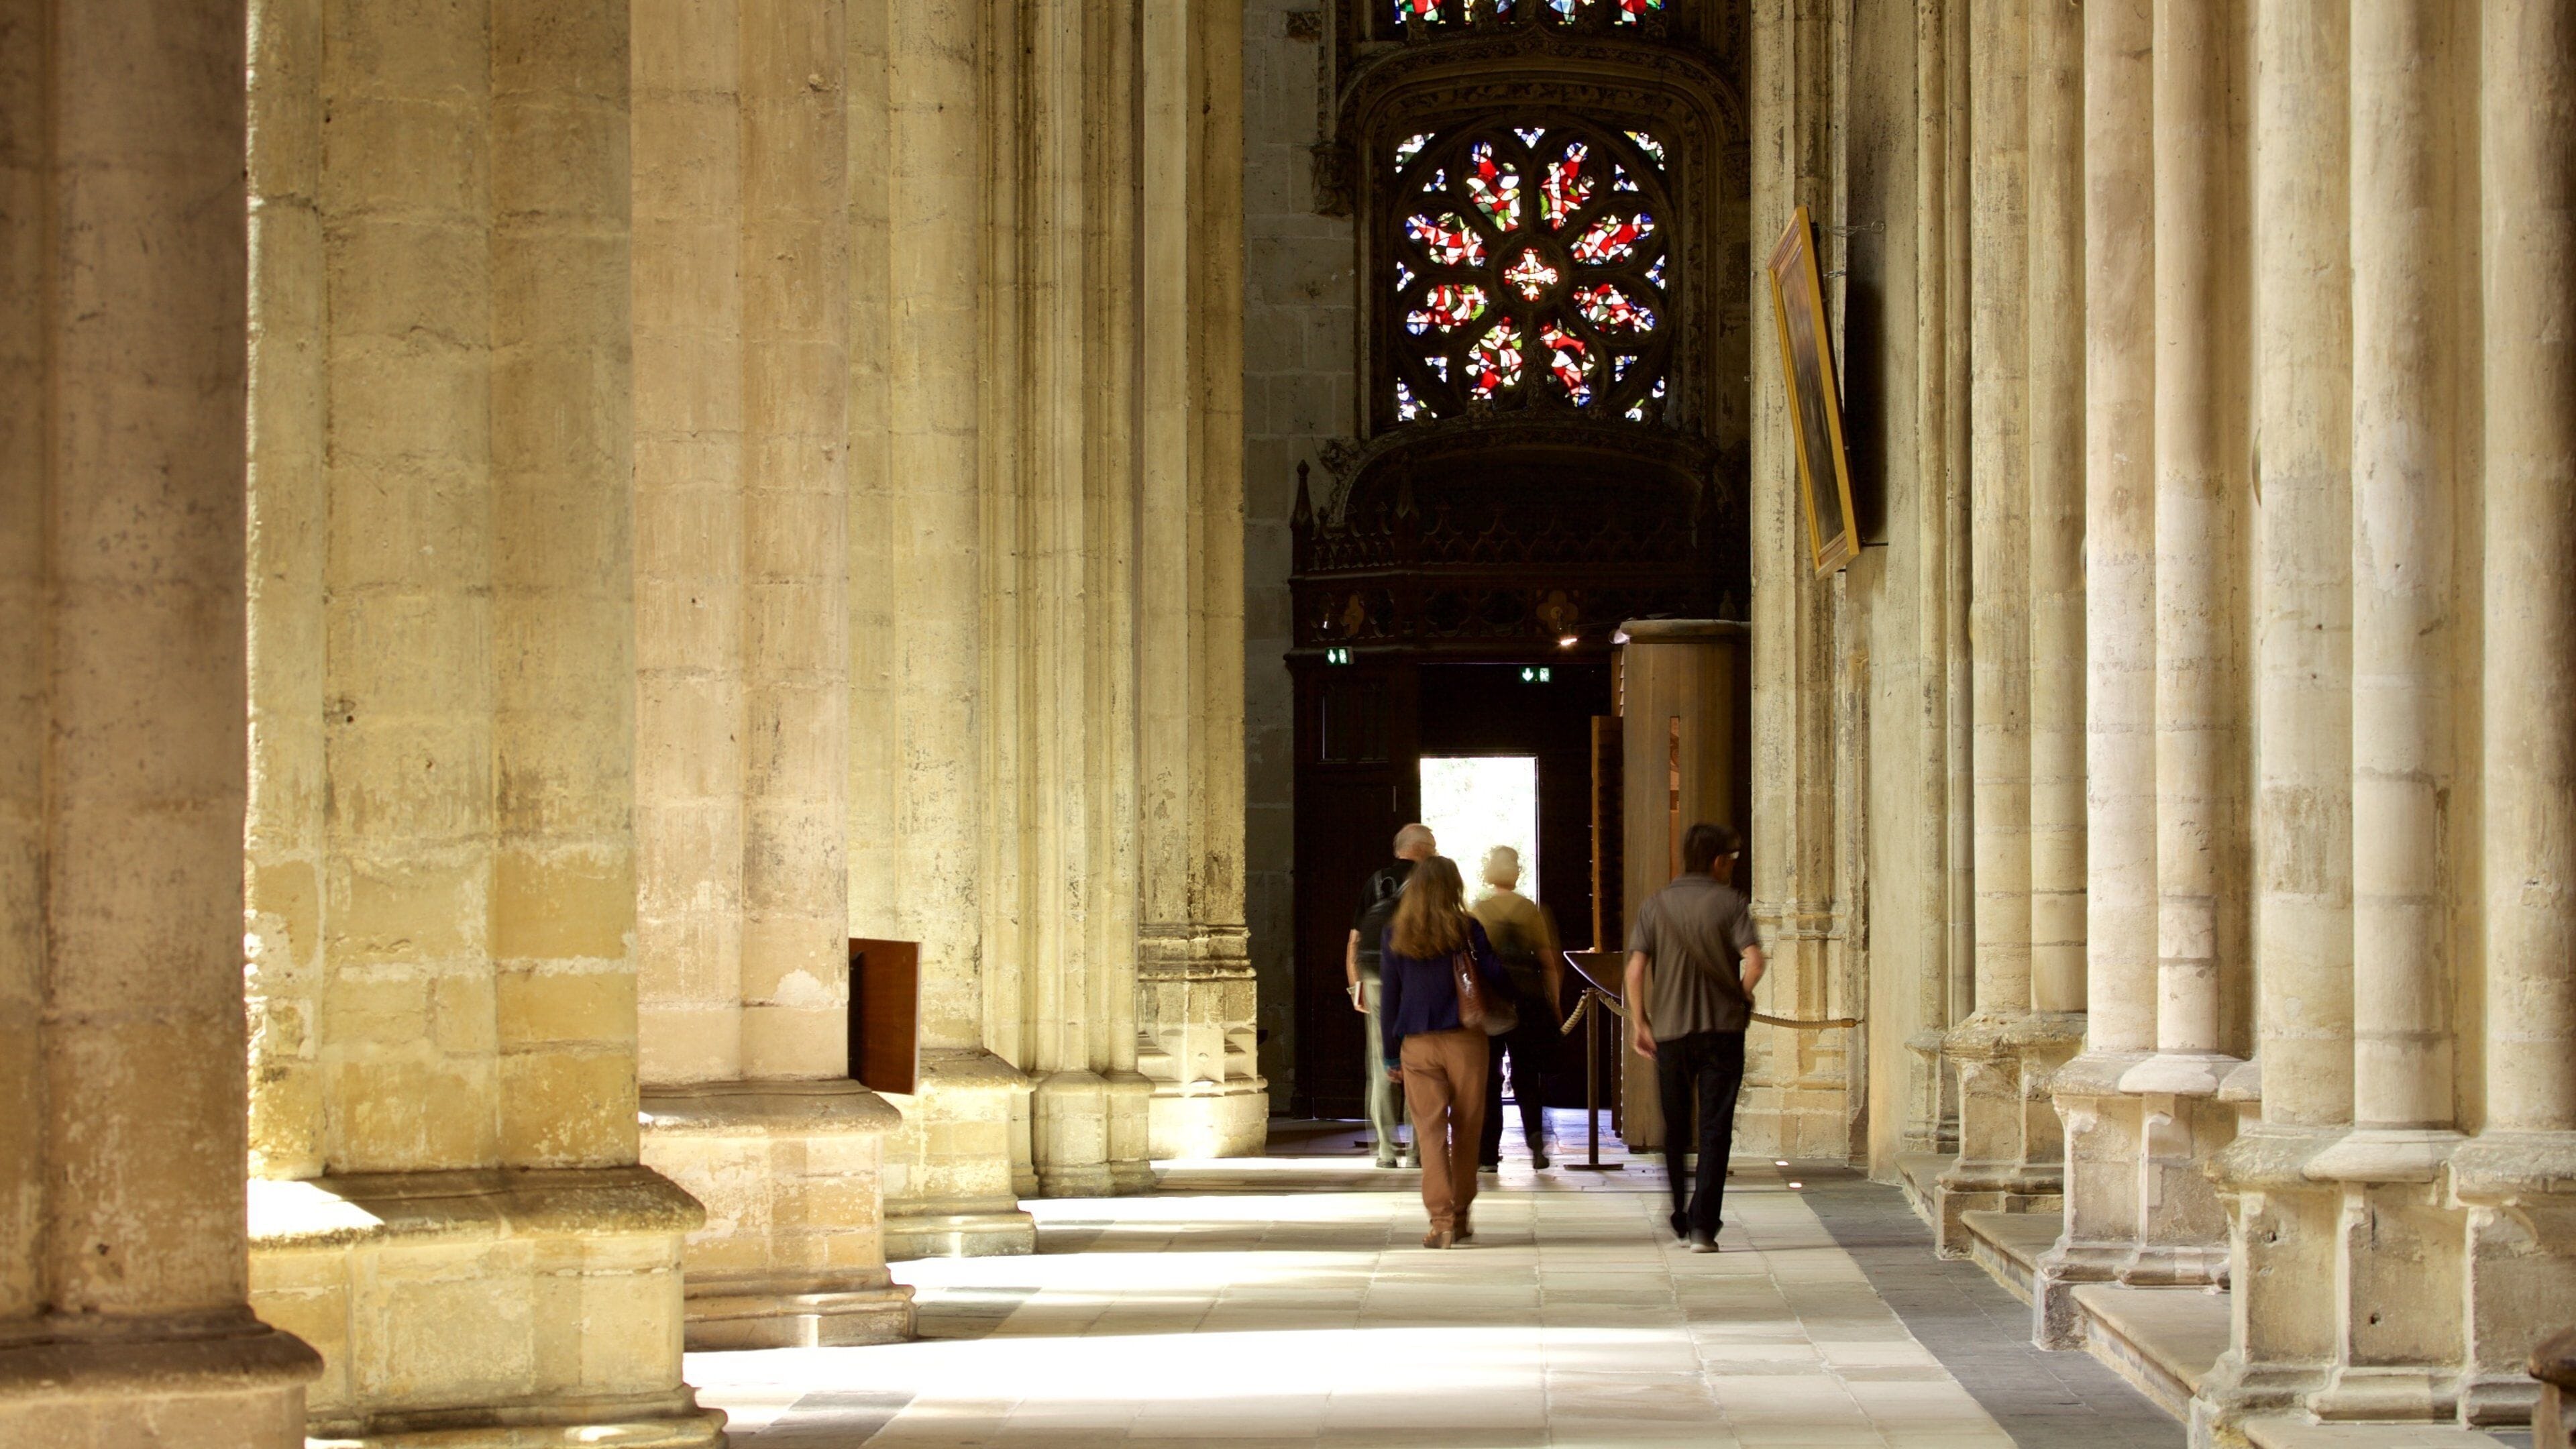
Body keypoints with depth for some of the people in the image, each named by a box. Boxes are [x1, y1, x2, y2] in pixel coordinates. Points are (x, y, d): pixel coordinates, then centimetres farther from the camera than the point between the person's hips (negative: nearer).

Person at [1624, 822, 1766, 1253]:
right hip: (1723, 1028, -2)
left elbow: (1636, 969, -5)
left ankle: (1680, 1218, 24)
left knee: (1674, 1129, 17)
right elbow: (1753, 960, -15)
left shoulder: (1657, 905, 4)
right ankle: (1703, 1225, -10)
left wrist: (1639, 1022, 3)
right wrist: (1741, 998, 4)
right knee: (1715, 1130, -1)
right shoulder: (1729, 902, -3)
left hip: (1669, 1029, 2)